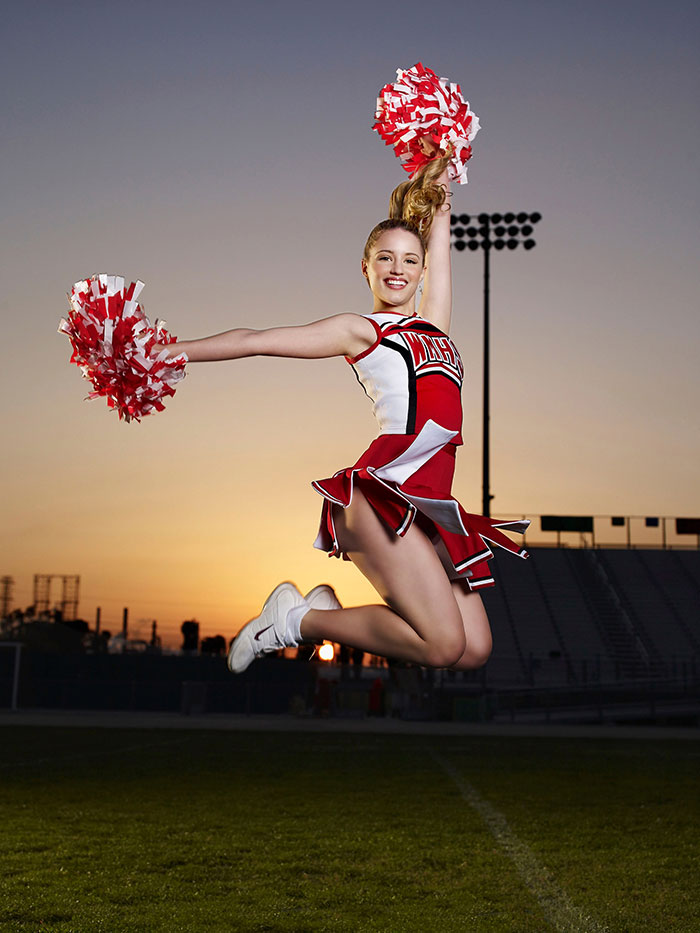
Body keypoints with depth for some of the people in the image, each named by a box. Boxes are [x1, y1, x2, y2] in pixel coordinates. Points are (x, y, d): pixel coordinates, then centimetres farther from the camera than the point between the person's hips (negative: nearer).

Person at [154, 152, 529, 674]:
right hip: (387, 492, -7)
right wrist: (172, 352, 10)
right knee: (442, 646, -17)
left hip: (429, 503, 7)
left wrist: (439, 190, 49)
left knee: (473, 651, -3)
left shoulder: (432, 322, 24)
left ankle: (328, 611, 9)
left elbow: (437, 215, 34)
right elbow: (257, 340, 10)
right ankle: (301, 620, 1)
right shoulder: (360, 329, 10)